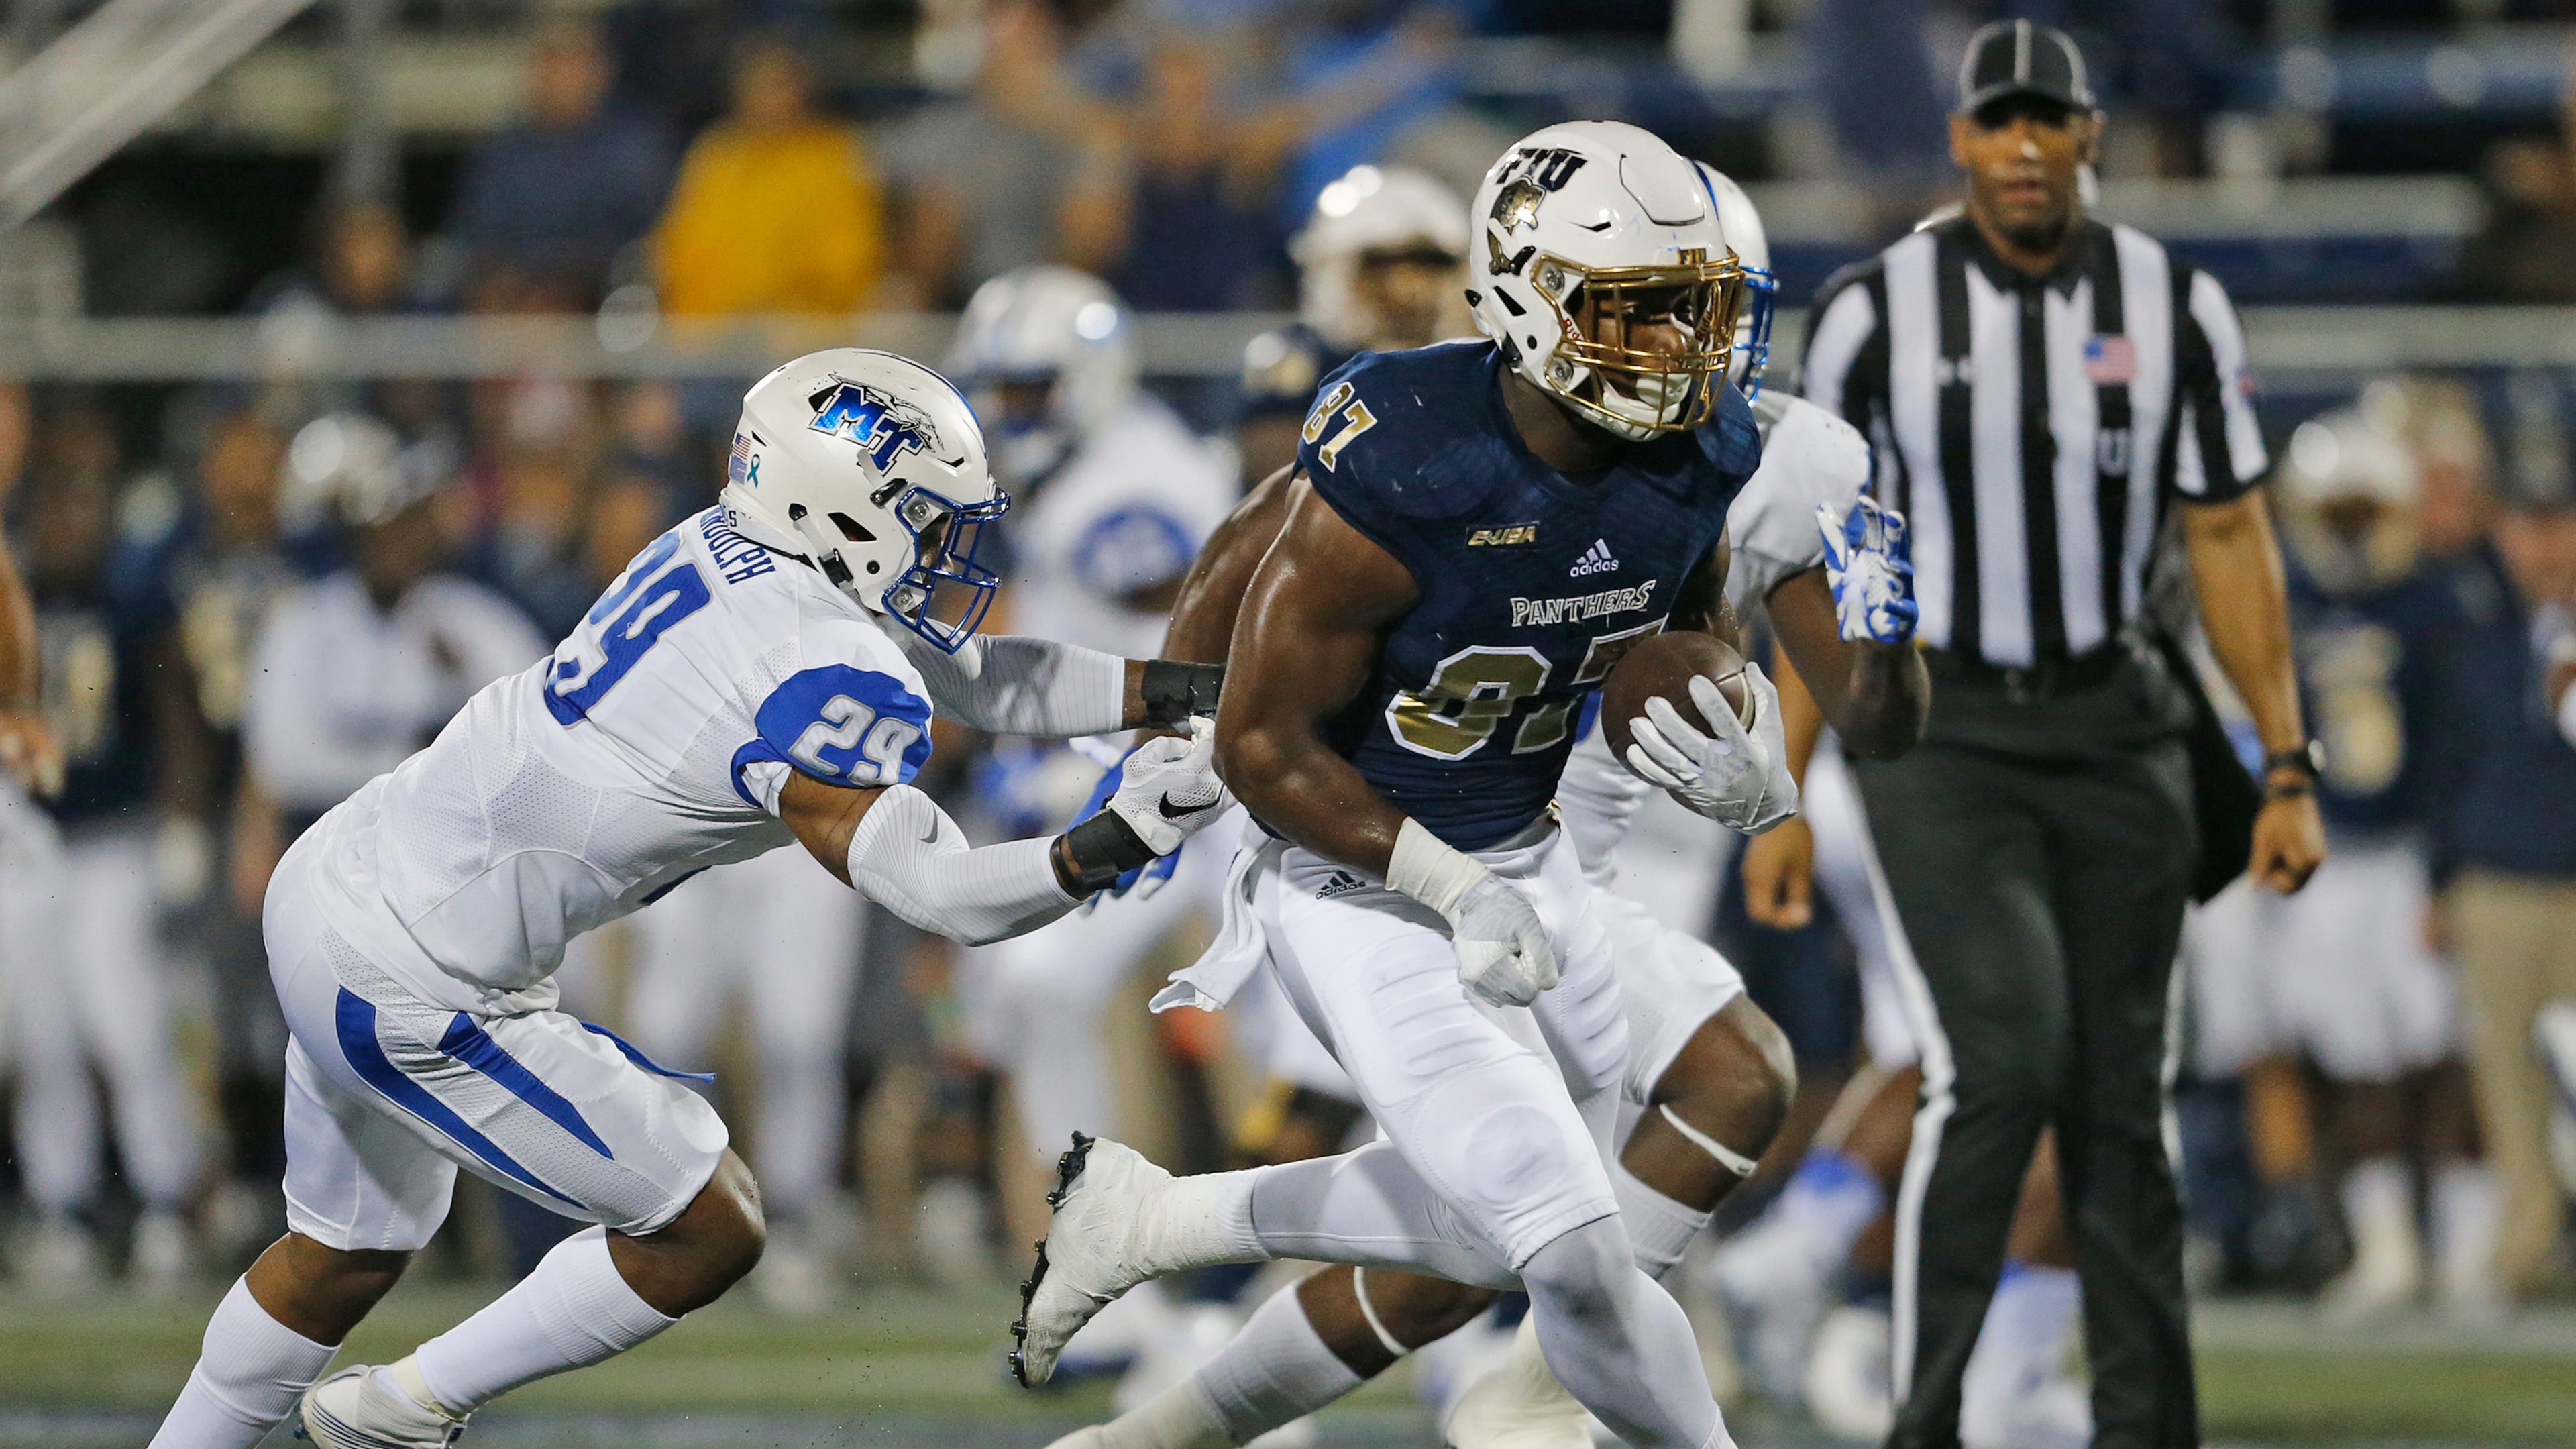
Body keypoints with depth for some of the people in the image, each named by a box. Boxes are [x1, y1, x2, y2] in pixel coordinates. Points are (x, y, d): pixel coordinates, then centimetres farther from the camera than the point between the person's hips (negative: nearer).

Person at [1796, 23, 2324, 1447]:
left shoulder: (2173, 306, 1)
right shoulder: (1873, 312, -5)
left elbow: (2230, 542, 5)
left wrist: (2287, 771, 1)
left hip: (2113, 731, 3)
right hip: (1938, 732, -3)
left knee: (2120, 1099, 4)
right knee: (2001, 1060, -18)